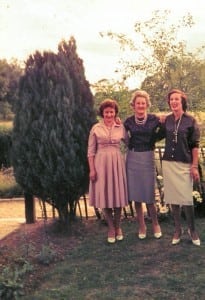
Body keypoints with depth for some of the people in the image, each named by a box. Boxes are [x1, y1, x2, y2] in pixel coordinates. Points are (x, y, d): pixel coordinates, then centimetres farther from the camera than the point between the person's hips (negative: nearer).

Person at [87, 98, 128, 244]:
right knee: (104, 195, 3)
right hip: (101, 164, -1)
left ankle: (118, 227, 23)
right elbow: (91, 150, 0)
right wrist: (92, 169, -6)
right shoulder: (96, 128, 1)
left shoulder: (121, 128, 5)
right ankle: (111, 228, 19)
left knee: (118, 195, 7)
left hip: (117, 163, 1)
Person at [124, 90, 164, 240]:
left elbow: (158, 137, 4)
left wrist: (163, 124, -5)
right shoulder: (129, 121, 2)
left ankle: (155, 224, 21)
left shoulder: (154, 119, -2)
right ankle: (142, 226, 22)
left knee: (149, 194, 0)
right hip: (133, 158, 2)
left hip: (148, 157, -2)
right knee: (136, 194, 7)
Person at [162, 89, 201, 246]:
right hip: (168, 163, 3)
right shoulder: (167, 120, 6)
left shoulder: (191, 121, -3)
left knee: (186, 198, -3)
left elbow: (195, 145, -4)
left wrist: (195, 166, -9)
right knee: (173, 198, 7)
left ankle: (192, 230, 16)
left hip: (185, 164, -3)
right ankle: (178, 229, 21)